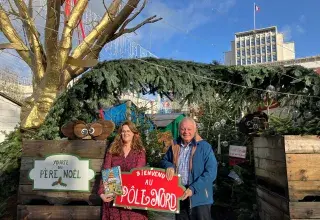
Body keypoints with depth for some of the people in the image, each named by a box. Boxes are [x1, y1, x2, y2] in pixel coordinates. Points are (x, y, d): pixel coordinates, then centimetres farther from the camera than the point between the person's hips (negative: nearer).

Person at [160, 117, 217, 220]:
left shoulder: (205, 147, -11)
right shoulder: (175, 146, 4)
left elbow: (211, 172, -15)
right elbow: (164, 160, 16)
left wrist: (193, 189, -22)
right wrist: (169, 166, -9)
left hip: (199, 197, -4)